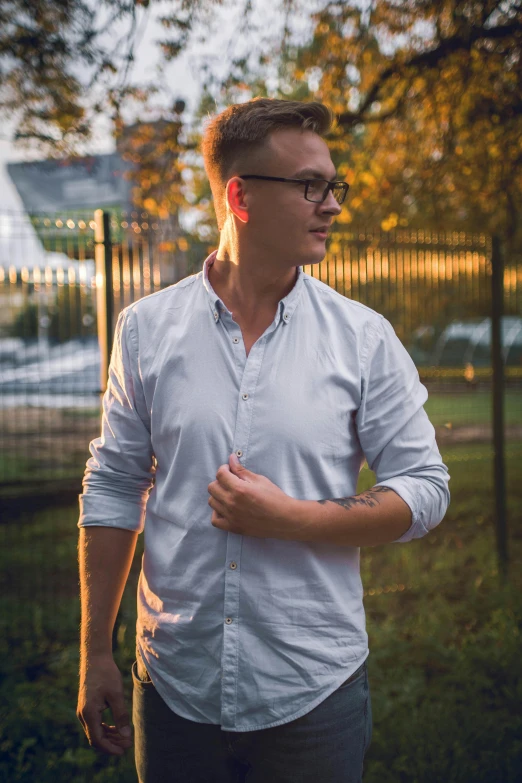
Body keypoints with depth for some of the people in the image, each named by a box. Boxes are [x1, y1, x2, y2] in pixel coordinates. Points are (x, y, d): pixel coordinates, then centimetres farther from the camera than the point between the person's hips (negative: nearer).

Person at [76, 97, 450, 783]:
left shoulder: (365, 338, -4)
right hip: (175, 685, 1)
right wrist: (96, 656, 4)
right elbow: (113, 490, 3)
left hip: (314, 693, 0)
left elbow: (425, 490, -2)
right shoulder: (146, 328, -1)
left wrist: (287, 519, -16)